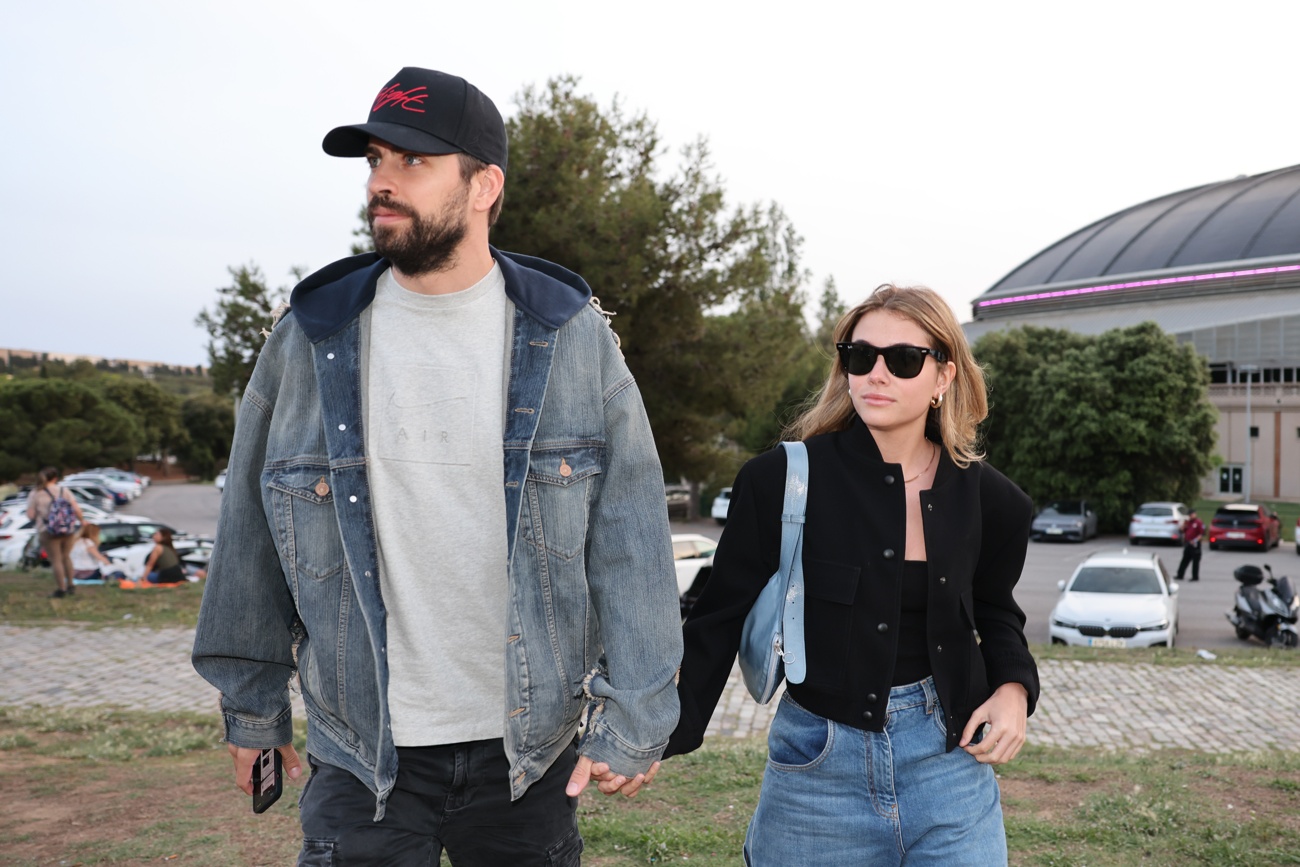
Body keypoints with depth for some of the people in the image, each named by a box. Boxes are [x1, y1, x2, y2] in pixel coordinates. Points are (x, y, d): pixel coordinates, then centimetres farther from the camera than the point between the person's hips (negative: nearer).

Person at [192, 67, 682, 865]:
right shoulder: (312, 338, -2)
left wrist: (634, 715, -11)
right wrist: (253, 705, 9)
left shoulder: (572, 335, -5)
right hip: (363, 755, 0)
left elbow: (631, 538, -7)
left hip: (529, 751, 0)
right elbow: (254, 531, 5)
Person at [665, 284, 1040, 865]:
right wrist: (666, 737, -13)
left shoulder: (985, 498, -1)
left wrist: (1012, 687, -2)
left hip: (947, 753, 2)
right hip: (818, 759, -1)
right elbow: (719, 617, -6)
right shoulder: (784, 480, -10)